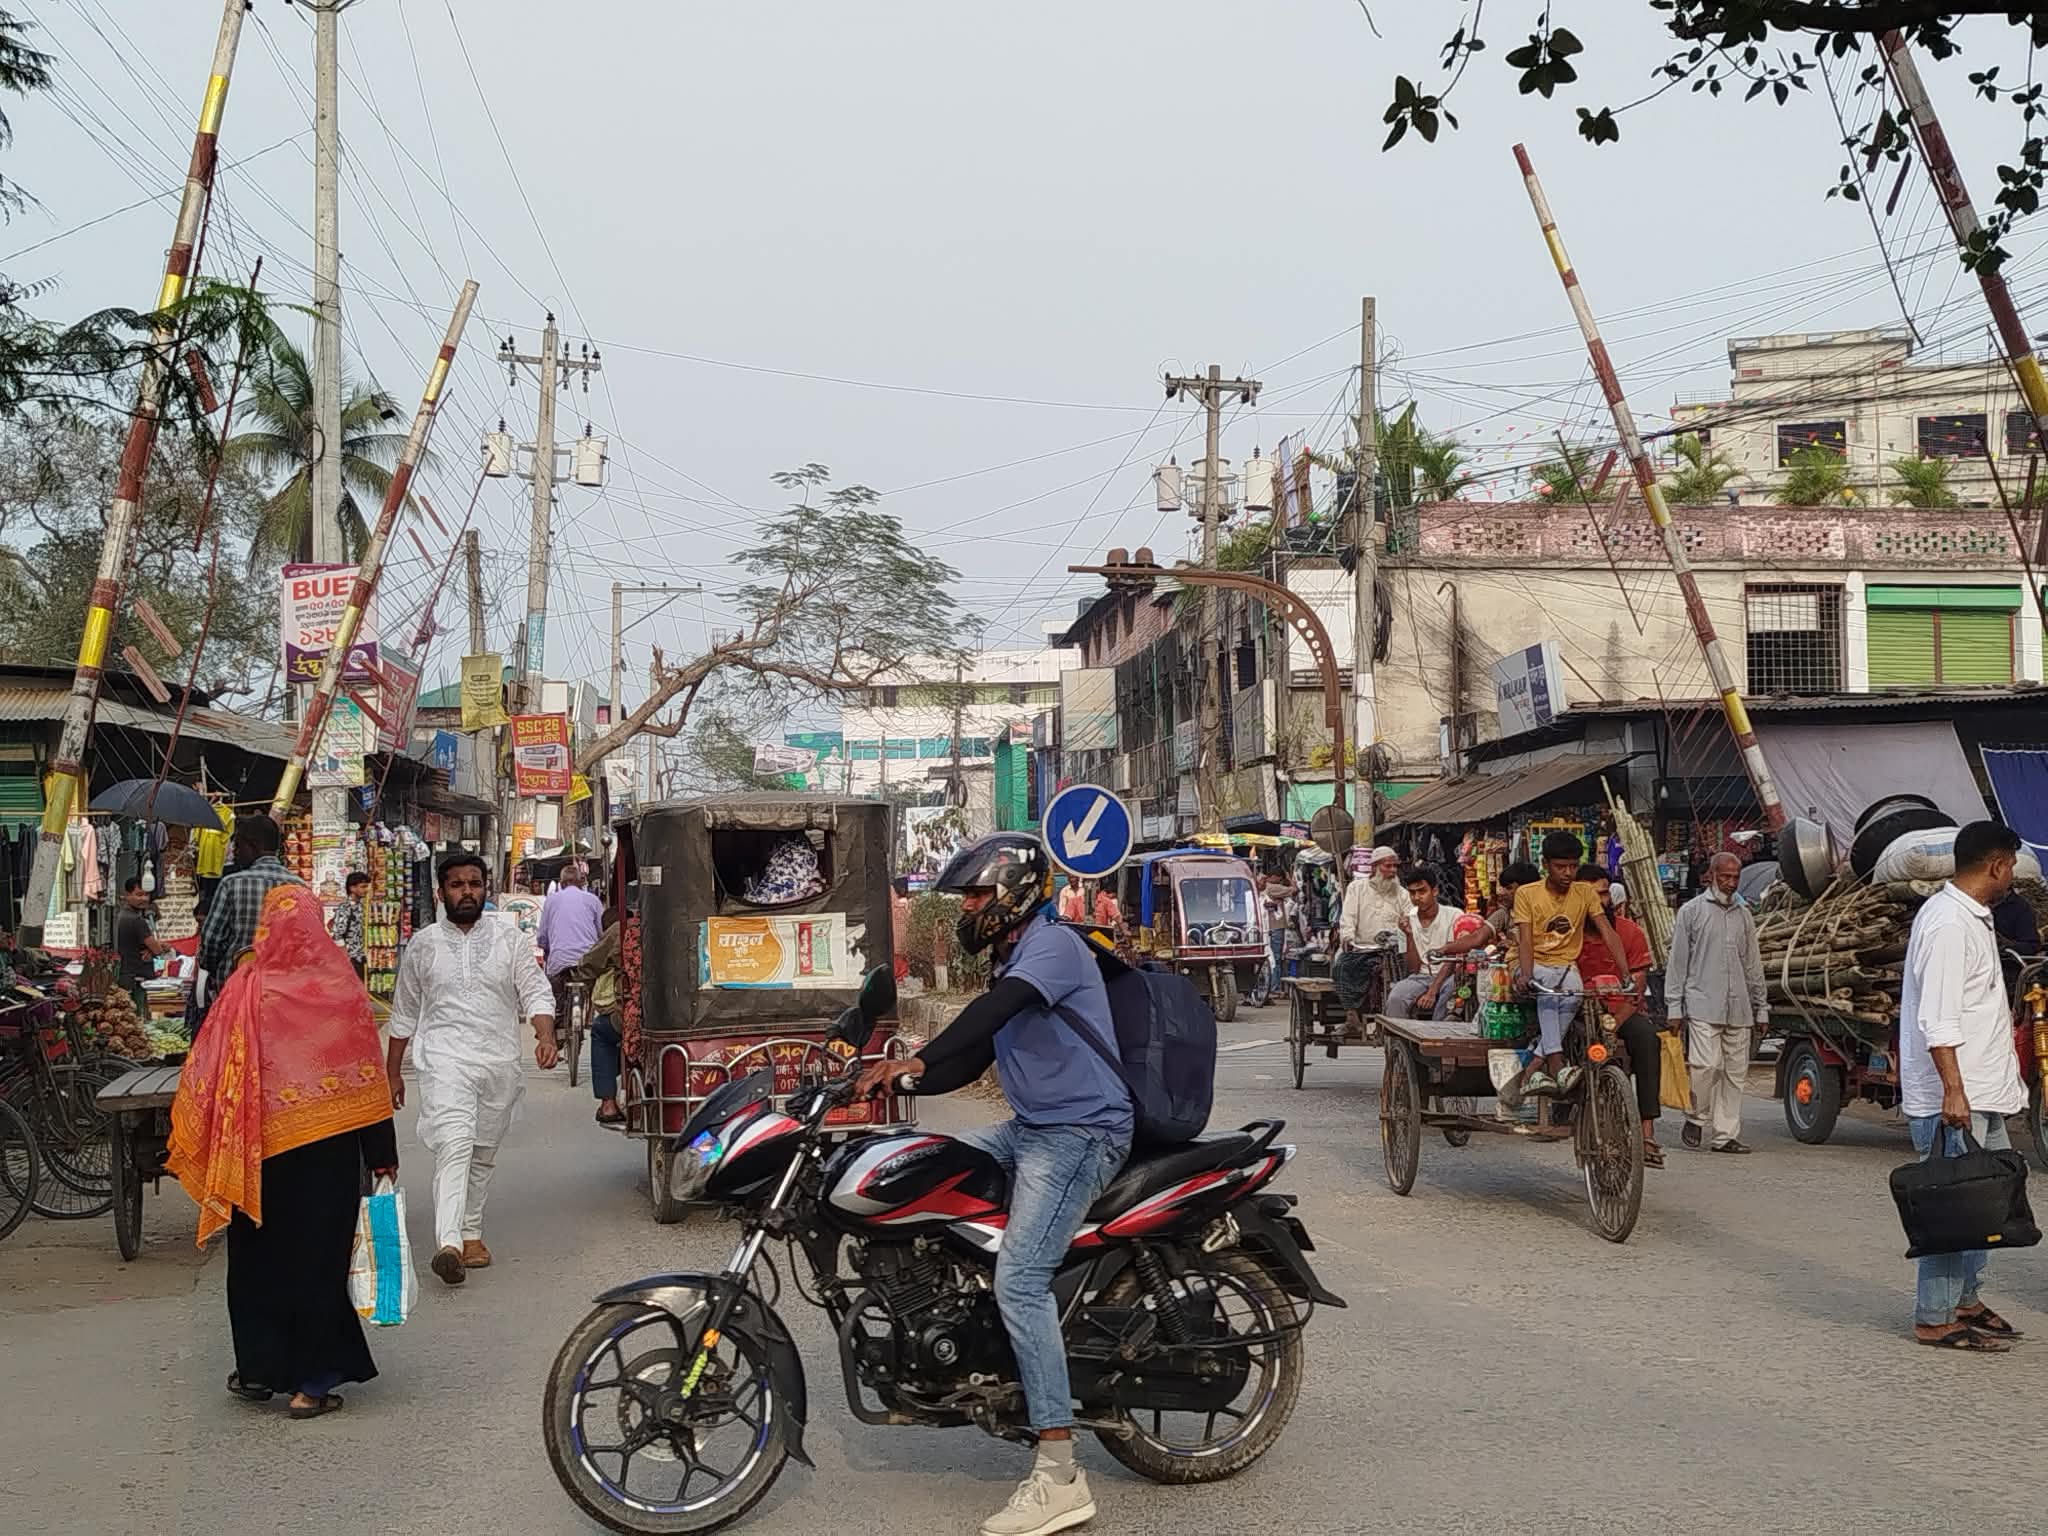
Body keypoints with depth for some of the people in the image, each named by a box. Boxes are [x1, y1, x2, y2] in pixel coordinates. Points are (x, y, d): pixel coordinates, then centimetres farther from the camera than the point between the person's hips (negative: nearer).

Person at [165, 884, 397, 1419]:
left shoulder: (243, 989, -8)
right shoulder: (340, 990, -10)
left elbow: (205, 1074, -2)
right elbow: (367, 1079, -5)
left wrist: (193, 1145, 12)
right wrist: (382, 1153, 4)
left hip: (258, 1152, 1)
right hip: (327, 1152, -1)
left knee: (258, 1255, 16)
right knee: (316, 1255, 7)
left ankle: (258, 1369, 23)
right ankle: (311, 1383, 9)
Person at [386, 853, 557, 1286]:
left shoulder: (509, 938, 8)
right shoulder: (423, 944, 8)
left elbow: (535, 991, 2)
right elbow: (404, 1013, 14)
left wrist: (545, 1036, -17)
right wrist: (392, 1072, 14)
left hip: (500, 1061, 2)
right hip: (445, 1059, -2)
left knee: (484, 1153, 12)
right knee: (454, 1145, -21)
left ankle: (471, 1232, 28)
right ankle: (448, 1243, -31)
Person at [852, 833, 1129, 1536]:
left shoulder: (1052, 943, -8)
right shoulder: (1011, 963, 23)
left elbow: (995, 1010, -26)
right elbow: (970, 1062, 22)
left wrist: (918, 1061, -32)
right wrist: (895, 1079, 10)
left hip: (1080, 1131, -10)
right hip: (1032, 1129, 10)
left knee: (1019, 1281, -20)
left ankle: (1059, 1478, -21)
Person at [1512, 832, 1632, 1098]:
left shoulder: (1585, 893, 3)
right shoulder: (1527, 894, -3)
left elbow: (1608, 934, -2)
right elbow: (1525, 939, -11)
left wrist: (1626, 975, -14)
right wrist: (1526, 975, -29)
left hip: (1566, 965, 2)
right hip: (1535, 964, -2)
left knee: (1571, 996, -32)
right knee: (1548, 990, -36)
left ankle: (1535, 1068, -32)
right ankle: (1556, 1064, -45)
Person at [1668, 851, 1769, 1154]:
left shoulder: (1743, 915, 18)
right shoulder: (1691, 911, 5)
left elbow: (1753, 964, 22)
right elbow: (1677, 961, 2)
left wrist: (1760, 1007, 18)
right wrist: (1674, 1006, -3)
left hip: (1738, 1008, 5)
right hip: (1702, 1004, -5)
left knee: (1735, 1071, 2)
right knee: (1706, 1065, -16)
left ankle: (1726, 1134, 8)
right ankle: (1696, 1119, 6)